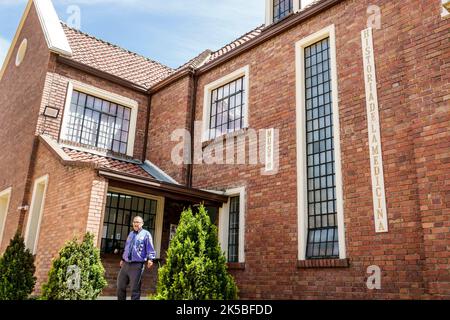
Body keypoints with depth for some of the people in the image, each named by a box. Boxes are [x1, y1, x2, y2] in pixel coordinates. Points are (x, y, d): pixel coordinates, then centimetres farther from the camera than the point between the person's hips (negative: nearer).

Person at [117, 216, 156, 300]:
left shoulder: (146, 234, -2)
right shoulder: (130, 234, 20)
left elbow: (150, 249, -9)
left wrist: (150, 259, -22)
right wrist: (123, 259, 28)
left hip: (137, 265, -7)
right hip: (126, 264, 7)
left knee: (135, 289, -2)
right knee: (120, 286, 11)